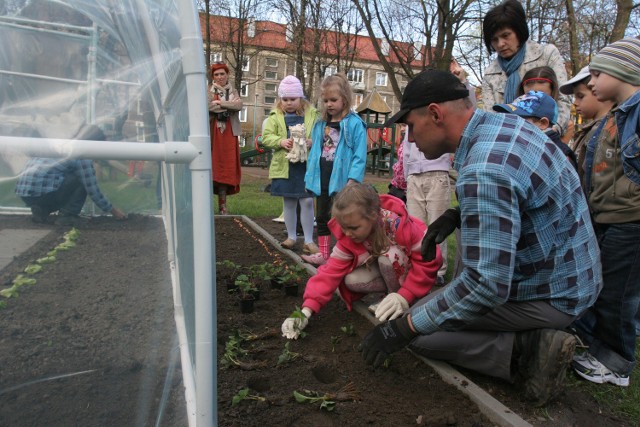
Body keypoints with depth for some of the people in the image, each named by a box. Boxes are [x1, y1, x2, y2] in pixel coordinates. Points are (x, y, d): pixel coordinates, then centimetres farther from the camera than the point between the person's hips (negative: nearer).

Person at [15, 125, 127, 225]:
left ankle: (40, 211, 14)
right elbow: (93, 191, -2)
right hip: (40, 191, -9)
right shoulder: (82, 156, -5)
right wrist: (113, 210, 10)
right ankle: (66, 215, -1)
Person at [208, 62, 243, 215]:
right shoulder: (208, 90, 6)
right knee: (212, 165, -6)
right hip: (212, 133, -3)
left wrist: (221, 103, -12)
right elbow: (207, 106, -14)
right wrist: (229, 105, -9)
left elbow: (239, 105, -4)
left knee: (226, 167, 3)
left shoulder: (233, 91, 16)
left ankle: (222, 205, 9)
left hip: (229, 133, 3)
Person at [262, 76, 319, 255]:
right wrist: (281, 141, -17)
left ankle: (309, 240, 11)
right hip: (284, 166, 2)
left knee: (307, 202, 0)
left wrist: (311, 142, -20)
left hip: (306, 166, -1)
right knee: (289, 203, 12)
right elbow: (266, 137, 0)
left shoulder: (312, 114, 2)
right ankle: (291, 237, 27)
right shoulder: (275, 116, 5)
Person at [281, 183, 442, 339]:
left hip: (410, 270, -5)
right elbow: (331, 271, -24)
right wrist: (307, 310, -36)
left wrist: (404, 297, -35)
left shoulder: (400, 225, -35)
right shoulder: (347, 238, -20)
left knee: (389, 256, -35)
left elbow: (429, 260, -28)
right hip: (386, 269, 5)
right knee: (351, 280, -22)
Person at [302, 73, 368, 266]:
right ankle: (323, 254, 29)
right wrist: (310, 176, 9)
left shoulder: (355, 123, -11)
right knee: (322, 217, 16)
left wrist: (352, 180, -21)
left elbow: (359, 155, -15)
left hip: (341, 180, -7)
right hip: (322, 180, 7)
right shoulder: (321, 124, 9)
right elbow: (314, 152, 12)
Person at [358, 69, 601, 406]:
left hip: (548, 293, -9)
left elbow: (488, 286, -31)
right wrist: (456, 215, 1)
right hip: (568, 270, 9)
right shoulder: (502, 122, -1)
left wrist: (403, 328, -23)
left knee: (420, 331, -5)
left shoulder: (482, 173, -31)